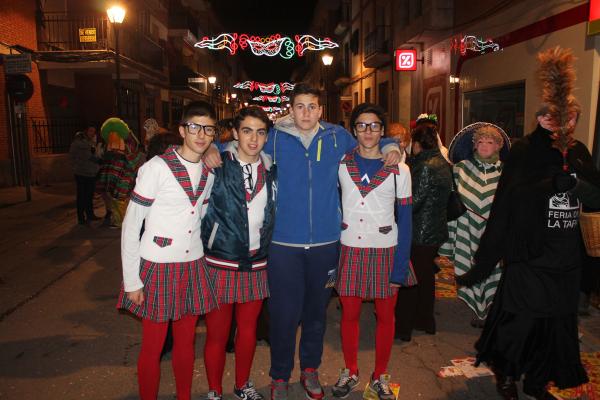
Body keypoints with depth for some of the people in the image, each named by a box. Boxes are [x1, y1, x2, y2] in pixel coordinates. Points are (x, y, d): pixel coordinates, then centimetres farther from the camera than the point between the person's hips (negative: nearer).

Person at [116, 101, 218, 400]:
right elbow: (130, 226, -10)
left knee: (186, 343, 17)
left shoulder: (210, 171, 4)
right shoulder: (156, 167, -12)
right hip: (158, 269, -5)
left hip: (193, 268, 5)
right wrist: (132, 281, -11)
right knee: (153, 347, 8)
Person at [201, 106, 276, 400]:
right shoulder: (218, 165, -7)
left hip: (257, 264, 4)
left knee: (248, 328, 18)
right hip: (220, 262, -4)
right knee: (217, 334, 8)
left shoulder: (270, 169, 6)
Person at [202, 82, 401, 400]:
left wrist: (391, 148, 1)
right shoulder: (275, 137, 0)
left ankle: (310, 369, 39)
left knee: (316, 310, 17)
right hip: (284, 243, -2)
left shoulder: (338, 137, 4)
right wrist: (213, 150, -5)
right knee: (284, 313, 5)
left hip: (325, 242, 2)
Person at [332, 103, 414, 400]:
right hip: (350, 250, 1)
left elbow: (405, 219, 0)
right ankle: (350, 372, 31)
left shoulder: (399, 170, 0)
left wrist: (401, 265, -5)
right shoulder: (341, 164, 2)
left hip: (385, 251, 0)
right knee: (349, 313, 9)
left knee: (385, 315, 9)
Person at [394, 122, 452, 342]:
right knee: (426, 275, 19)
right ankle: (426, 321, 32)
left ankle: (403, 327, 12)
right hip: (436, 230, 9)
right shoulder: (443, 163, 7)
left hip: (419, 233, -9)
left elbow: (413, 202, -21)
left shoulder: (425, 167, -19)